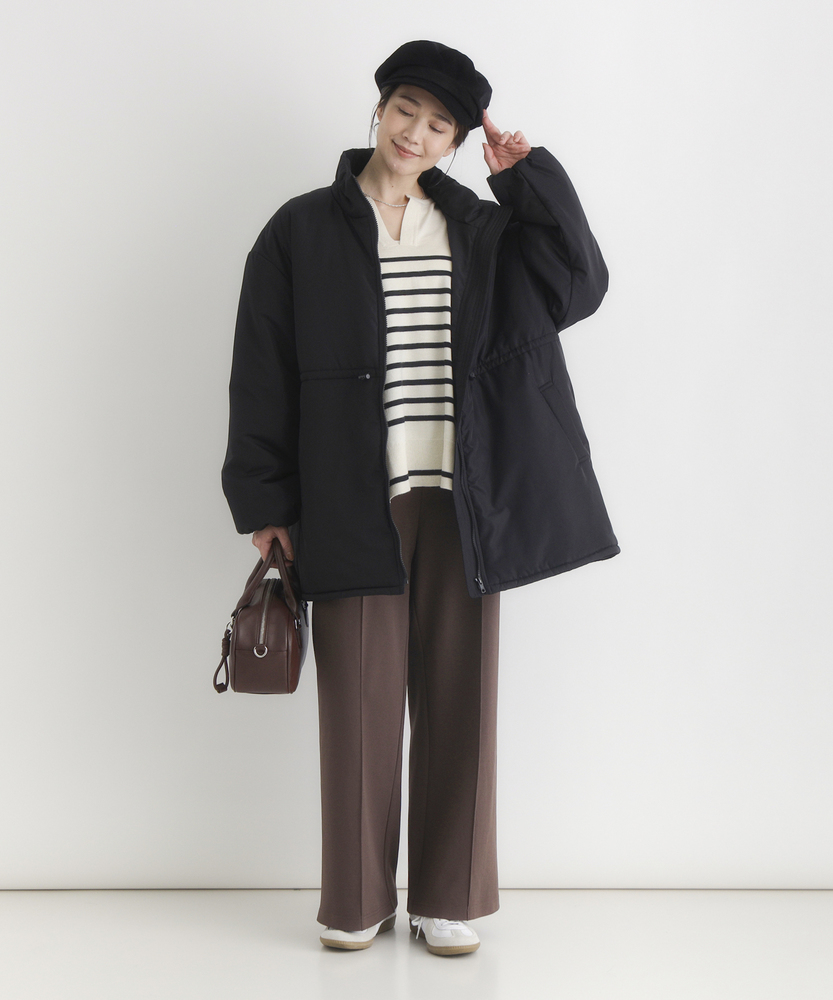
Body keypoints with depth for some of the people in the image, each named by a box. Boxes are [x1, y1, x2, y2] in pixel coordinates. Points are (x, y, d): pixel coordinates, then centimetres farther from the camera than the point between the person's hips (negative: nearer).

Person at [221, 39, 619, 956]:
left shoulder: (478, 229, 12)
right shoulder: (303, 230, 4)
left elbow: (578, 286, 3)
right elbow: (263, 374, 2)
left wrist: (530, 178, -1)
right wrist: (266, 506, -3)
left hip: (460, 499, 2)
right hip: (353, 501, -2)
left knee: (458, 694, 5)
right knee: (359, 699, 1)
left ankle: (448, 897, 17)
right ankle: (357, 901, 15)